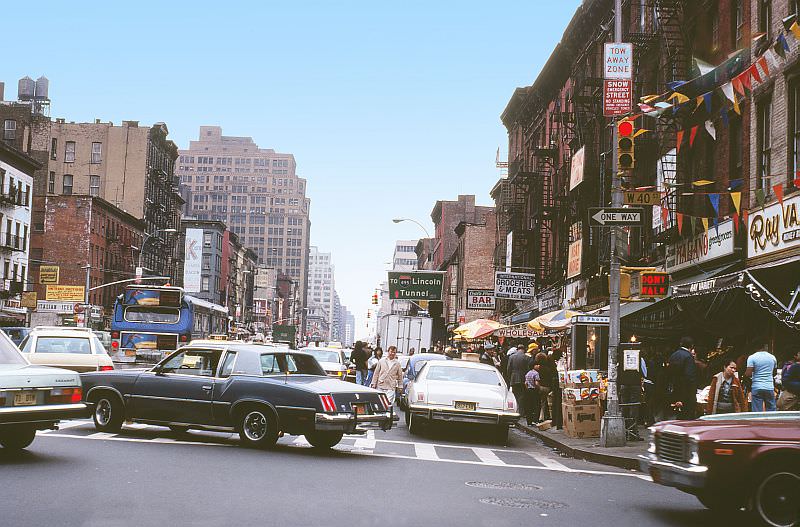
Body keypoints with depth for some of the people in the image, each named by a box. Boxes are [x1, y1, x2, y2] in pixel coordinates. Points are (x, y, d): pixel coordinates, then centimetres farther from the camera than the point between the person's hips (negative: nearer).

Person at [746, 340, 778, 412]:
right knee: (771, 411, 7)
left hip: (757, 388, -3)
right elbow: (774, 373, 17)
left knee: (757, 413, -3)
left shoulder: (752, 358, -6)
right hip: (770, 387, 3)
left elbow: (748, 374, -11)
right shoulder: (772, 357, 7)